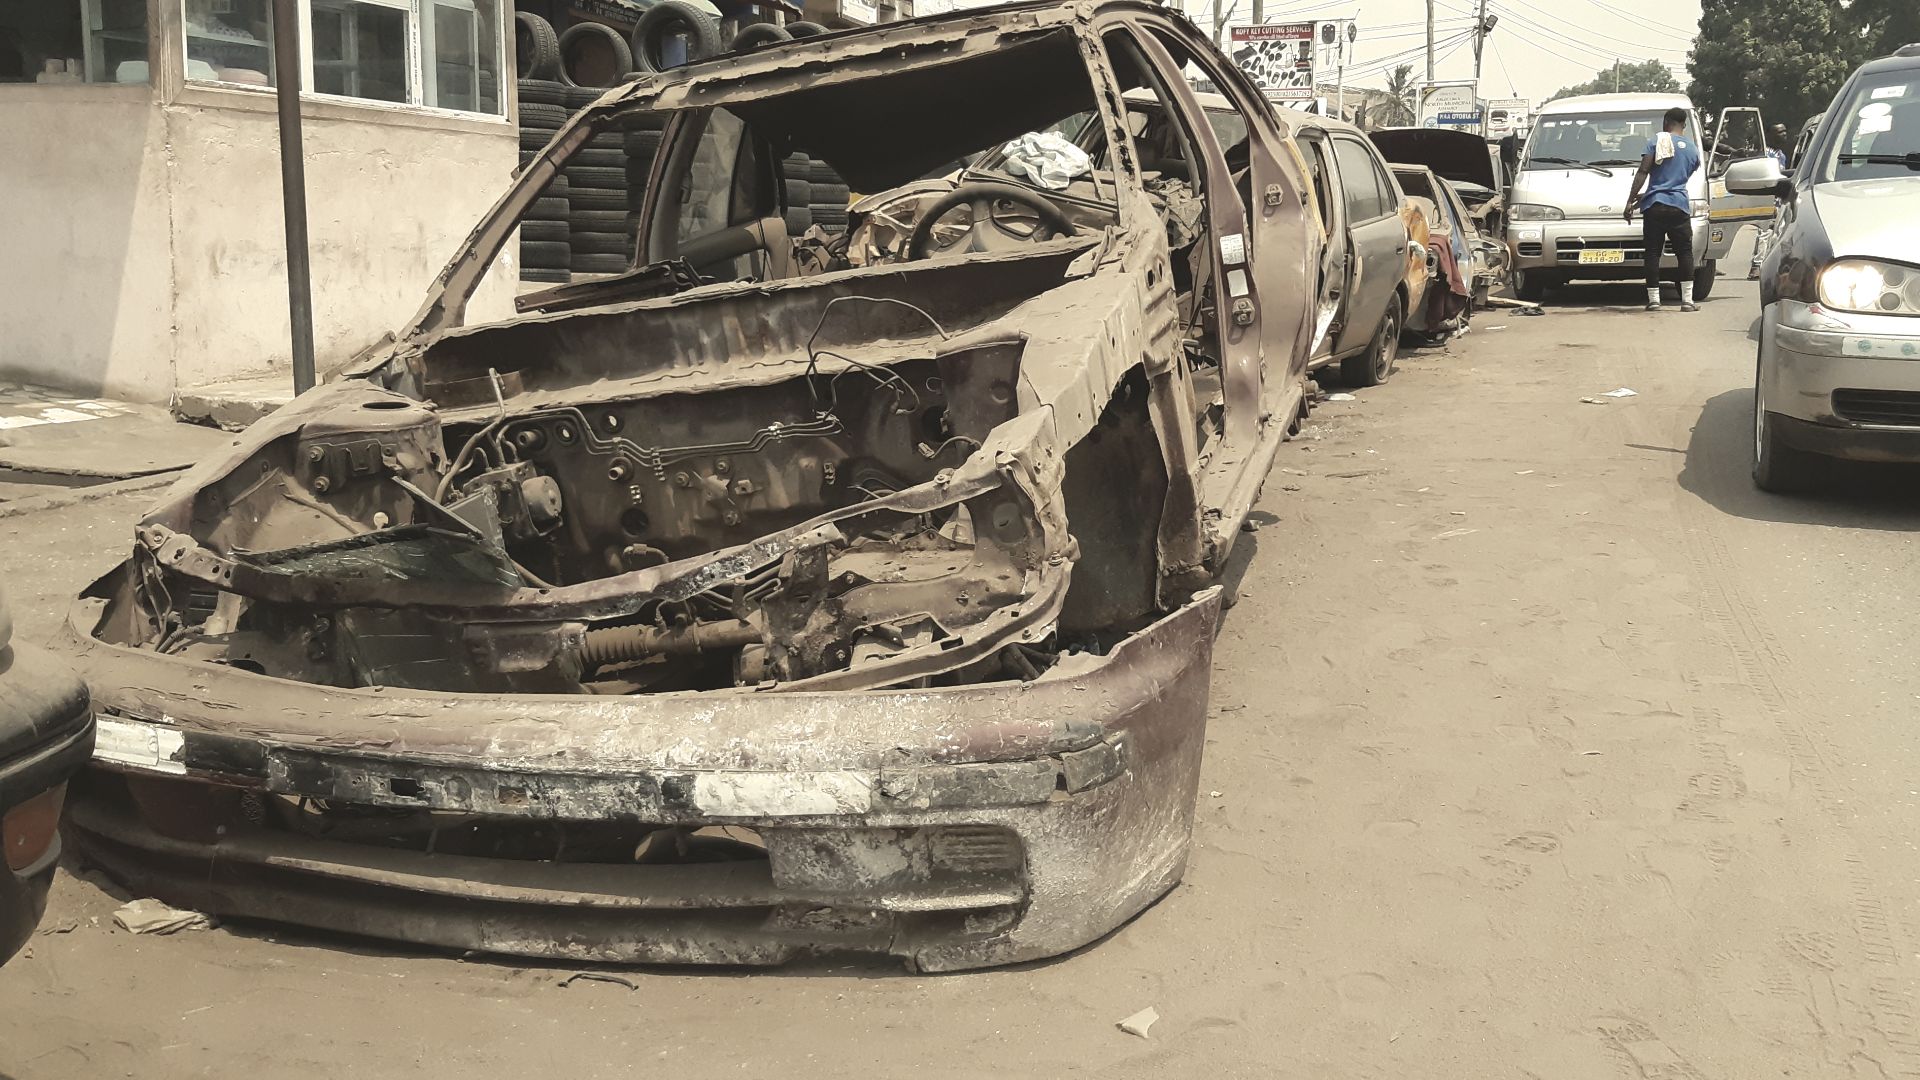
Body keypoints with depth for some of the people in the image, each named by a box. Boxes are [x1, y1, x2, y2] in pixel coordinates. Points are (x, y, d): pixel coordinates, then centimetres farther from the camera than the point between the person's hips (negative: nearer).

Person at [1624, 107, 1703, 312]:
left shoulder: (1656, 141, 2)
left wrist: (1630, 201, -7)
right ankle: (1687, 300, 1)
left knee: (1652, 253, 2)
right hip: (1680, 206, 2)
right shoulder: (1693, 149, 16)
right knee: (1685, 252, 7)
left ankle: (1653, 300, -1)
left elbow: (1643, 172, -7)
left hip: (1654, 205, -2)